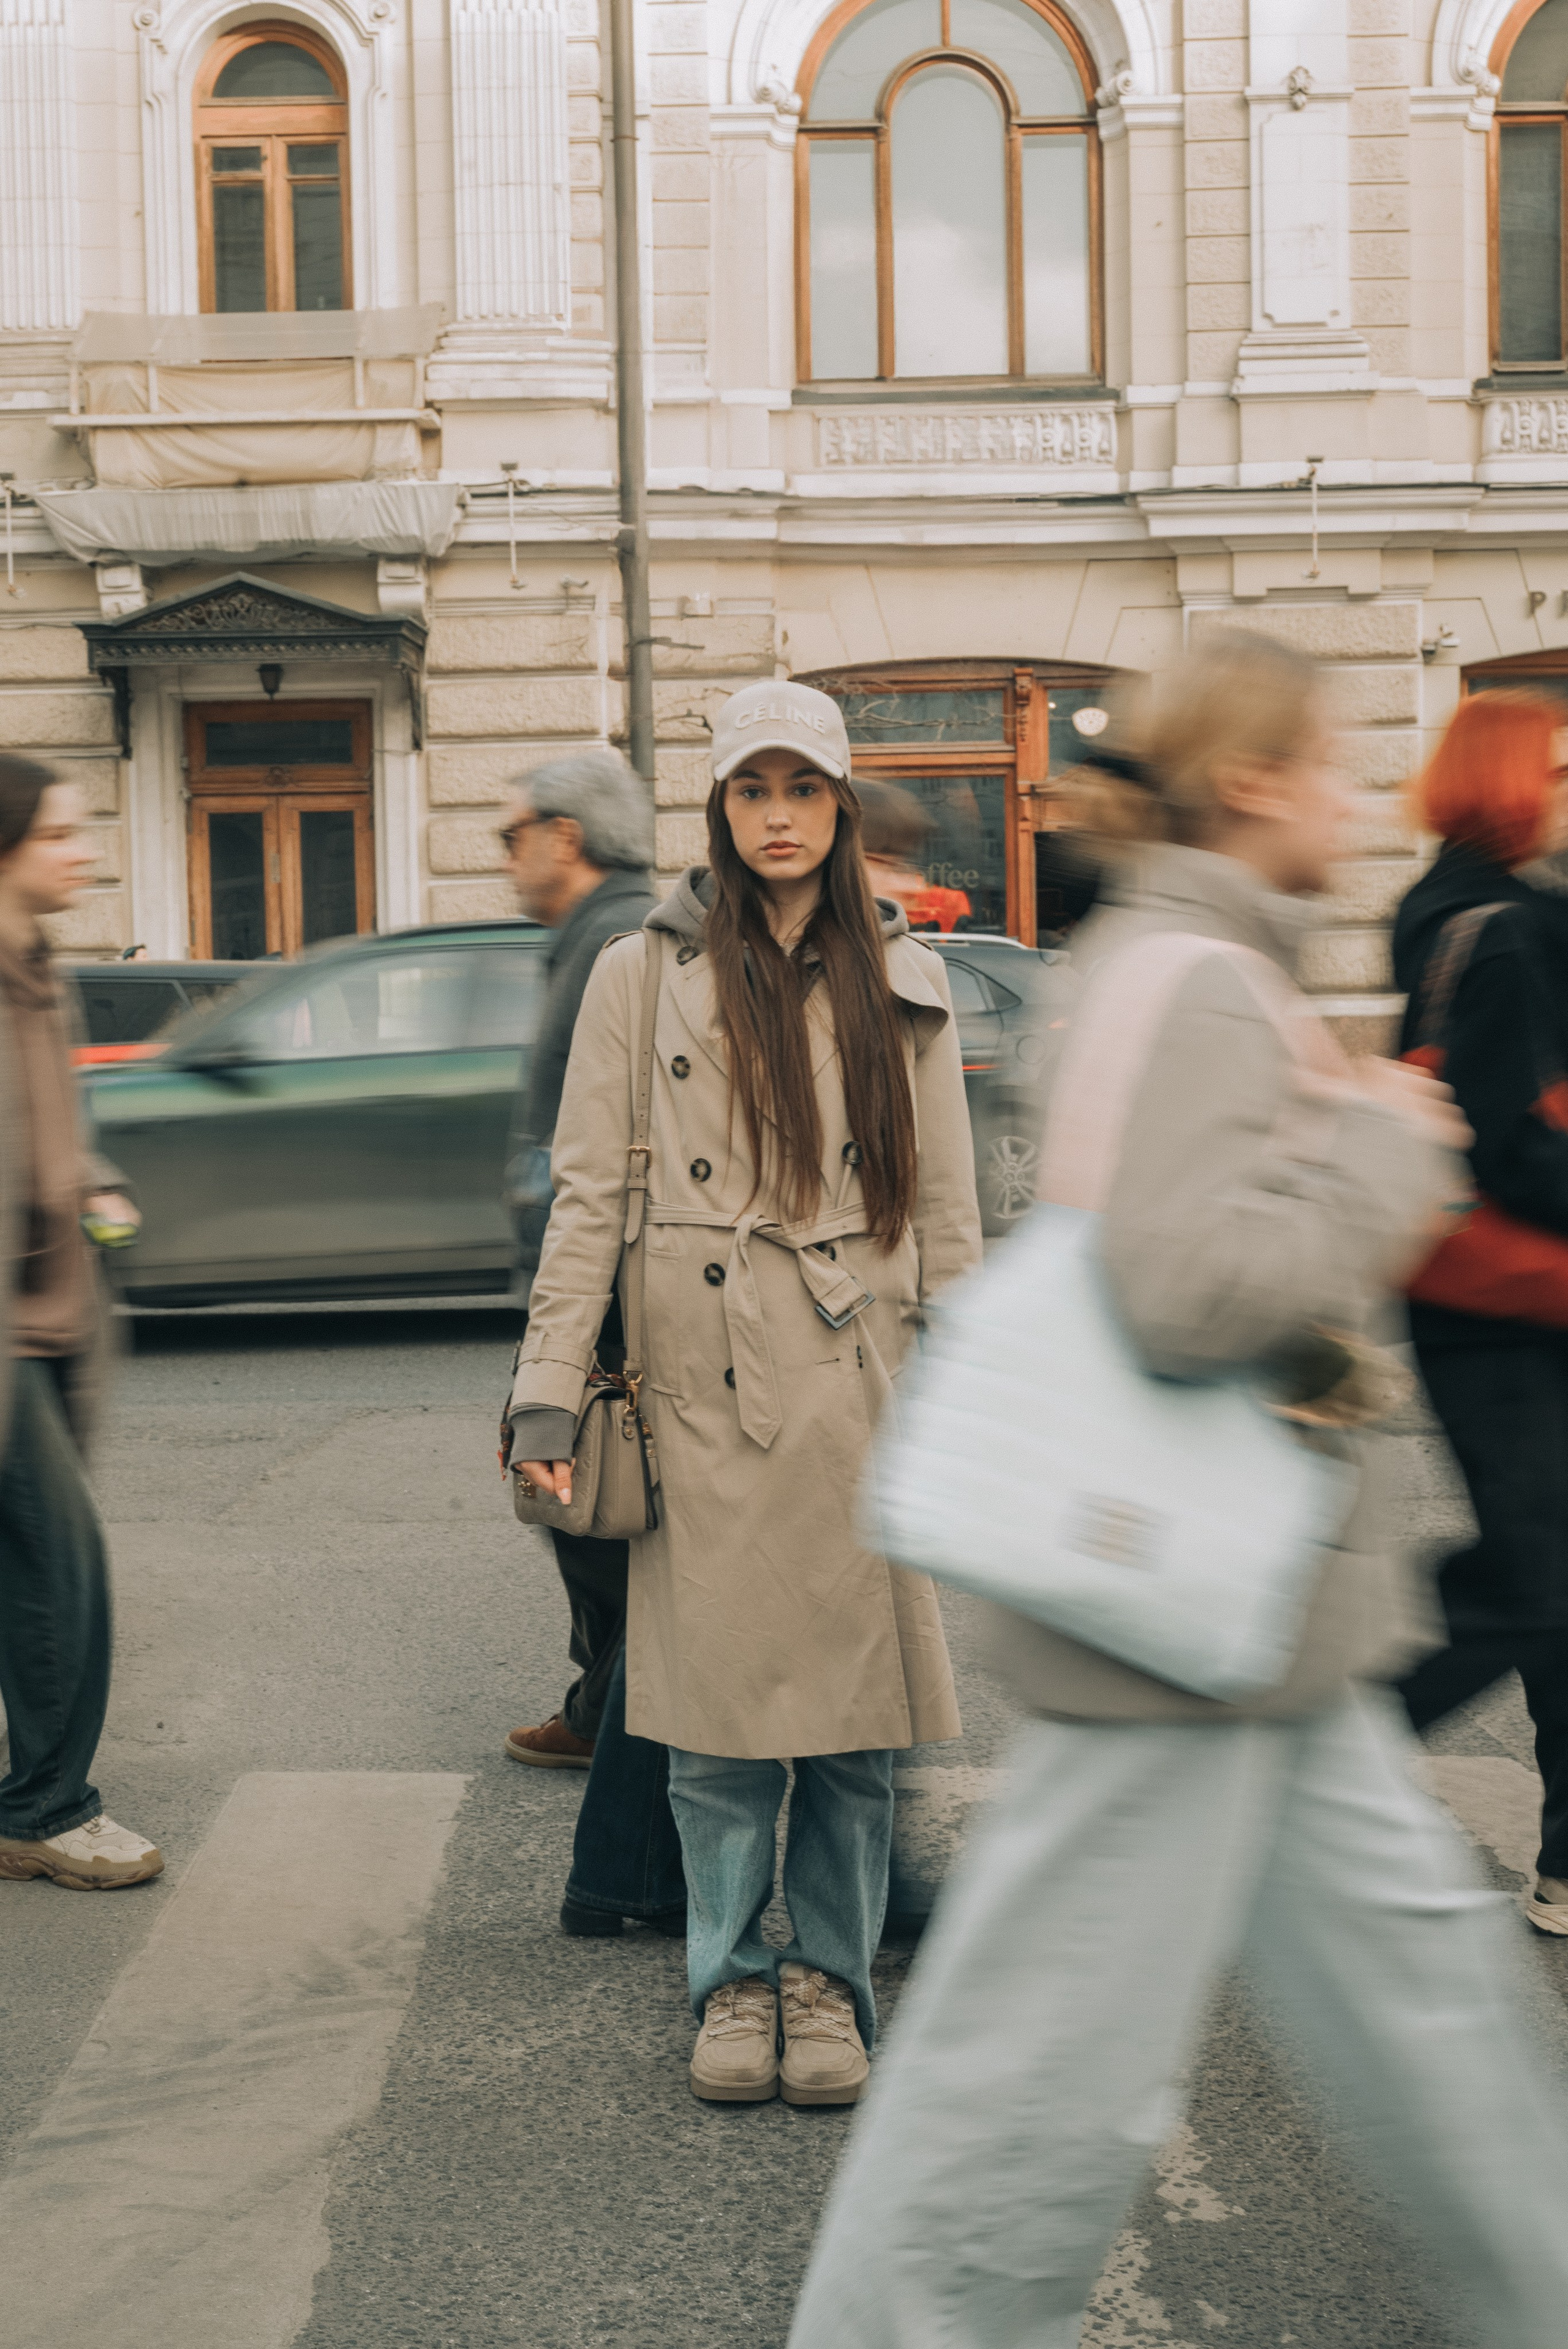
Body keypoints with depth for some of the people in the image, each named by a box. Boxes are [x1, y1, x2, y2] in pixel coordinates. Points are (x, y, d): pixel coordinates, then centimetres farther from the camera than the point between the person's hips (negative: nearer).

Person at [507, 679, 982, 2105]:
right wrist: (549, 1395, -4)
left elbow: (946, 1209, 10)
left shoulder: (902, 982, 10)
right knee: (718, 1711, 3)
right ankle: (734, 1979, 21)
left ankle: (830, 1977, 22)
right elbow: (587, 1195, 2)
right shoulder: (645, 975, 4)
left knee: (857, 1703, 5)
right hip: (707, 1392, -1)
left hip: (863, 1397, 1)